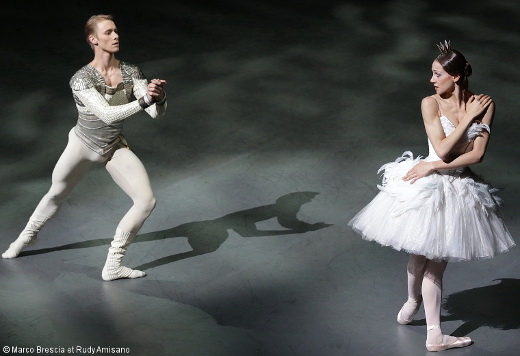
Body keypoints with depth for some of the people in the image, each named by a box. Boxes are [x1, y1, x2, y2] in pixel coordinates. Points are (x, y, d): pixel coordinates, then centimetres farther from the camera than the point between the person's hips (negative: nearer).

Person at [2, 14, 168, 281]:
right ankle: (27, 236, 52)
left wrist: (159, 98, -45)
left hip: (114, 148, 3)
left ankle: (112, 266, -2)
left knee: (147, 200, -14)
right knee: (56, 194, 21)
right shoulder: (81, 80, -28)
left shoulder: (131, 73, -17)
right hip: (83, 146, -3)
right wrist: (143, 101, -51)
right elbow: (107, 114, -40)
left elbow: (156, 112, -22)